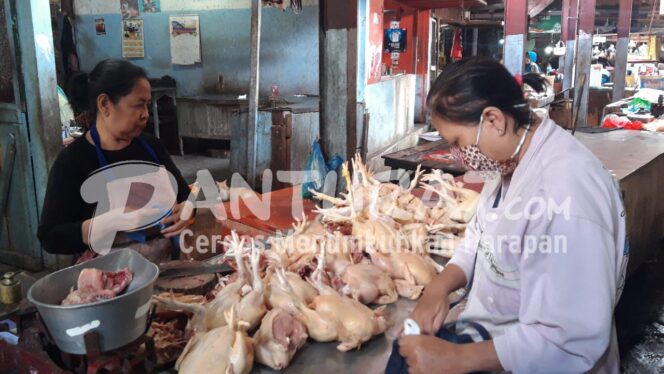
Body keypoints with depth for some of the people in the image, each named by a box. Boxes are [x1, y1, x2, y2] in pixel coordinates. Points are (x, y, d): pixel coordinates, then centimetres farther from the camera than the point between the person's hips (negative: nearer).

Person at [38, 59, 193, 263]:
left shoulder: (150, 145, 7)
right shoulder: (72, 160, -7)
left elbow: (185, 194, 15)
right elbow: (50, 238, -11)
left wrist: (185, 210, -8)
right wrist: (115, 221, -24)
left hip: (167, 264, 2)